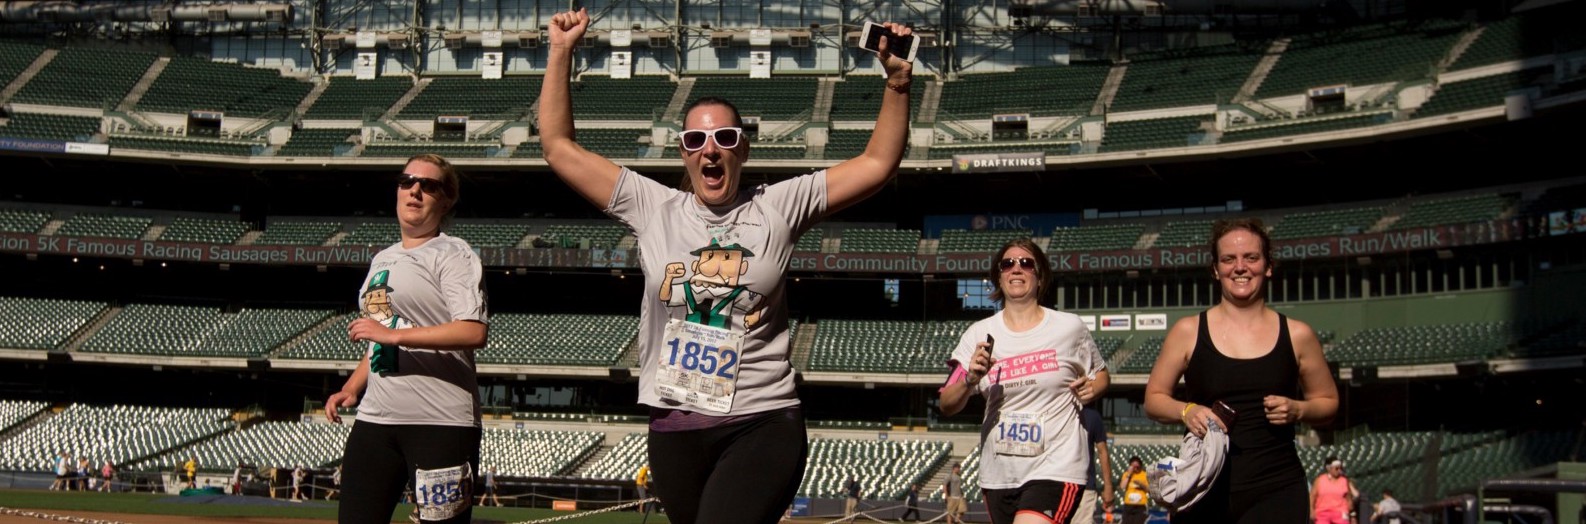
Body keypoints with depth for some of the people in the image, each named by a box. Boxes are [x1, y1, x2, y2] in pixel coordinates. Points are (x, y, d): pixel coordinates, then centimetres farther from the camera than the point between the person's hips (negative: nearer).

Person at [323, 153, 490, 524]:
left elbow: (475, 331, -20)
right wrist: (350, 389, 14)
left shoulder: (451, 254, -5)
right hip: (375, 420, 8)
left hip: (440, 423, -7)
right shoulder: (382, 259, 20)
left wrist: (395, 335, -20)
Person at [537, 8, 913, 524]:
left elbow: (876, 165, 3)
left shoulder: (777, 208, 3)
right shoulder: (653, 207, 7)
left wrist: (897, 82, -7)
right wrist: (561, 53, 5)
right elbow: (558, 147, 8)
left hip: (762, 426, -3)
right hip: (674, 428, 3)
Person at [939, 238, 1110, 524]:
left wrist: (1092, 388, -7)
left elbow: (1101, 374, 15)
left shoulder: (1069, 327, -1)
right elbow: (947, 405, 1)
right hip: (999, 473, 4)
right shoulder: (979, 334, 3)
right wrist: (970, 379, -19)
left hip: (1056, 467, -4)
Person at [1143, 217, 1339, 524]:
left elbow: (1328, 403, 15)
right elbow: (1154, 399, 9)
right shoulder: (1188, 332, 3)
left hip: (1276, 490, 0)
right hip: (1203, 491, 0)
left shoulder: (1297, 336, 5)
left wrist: (1297, 410, -6)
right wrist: (1186, 411, -12)